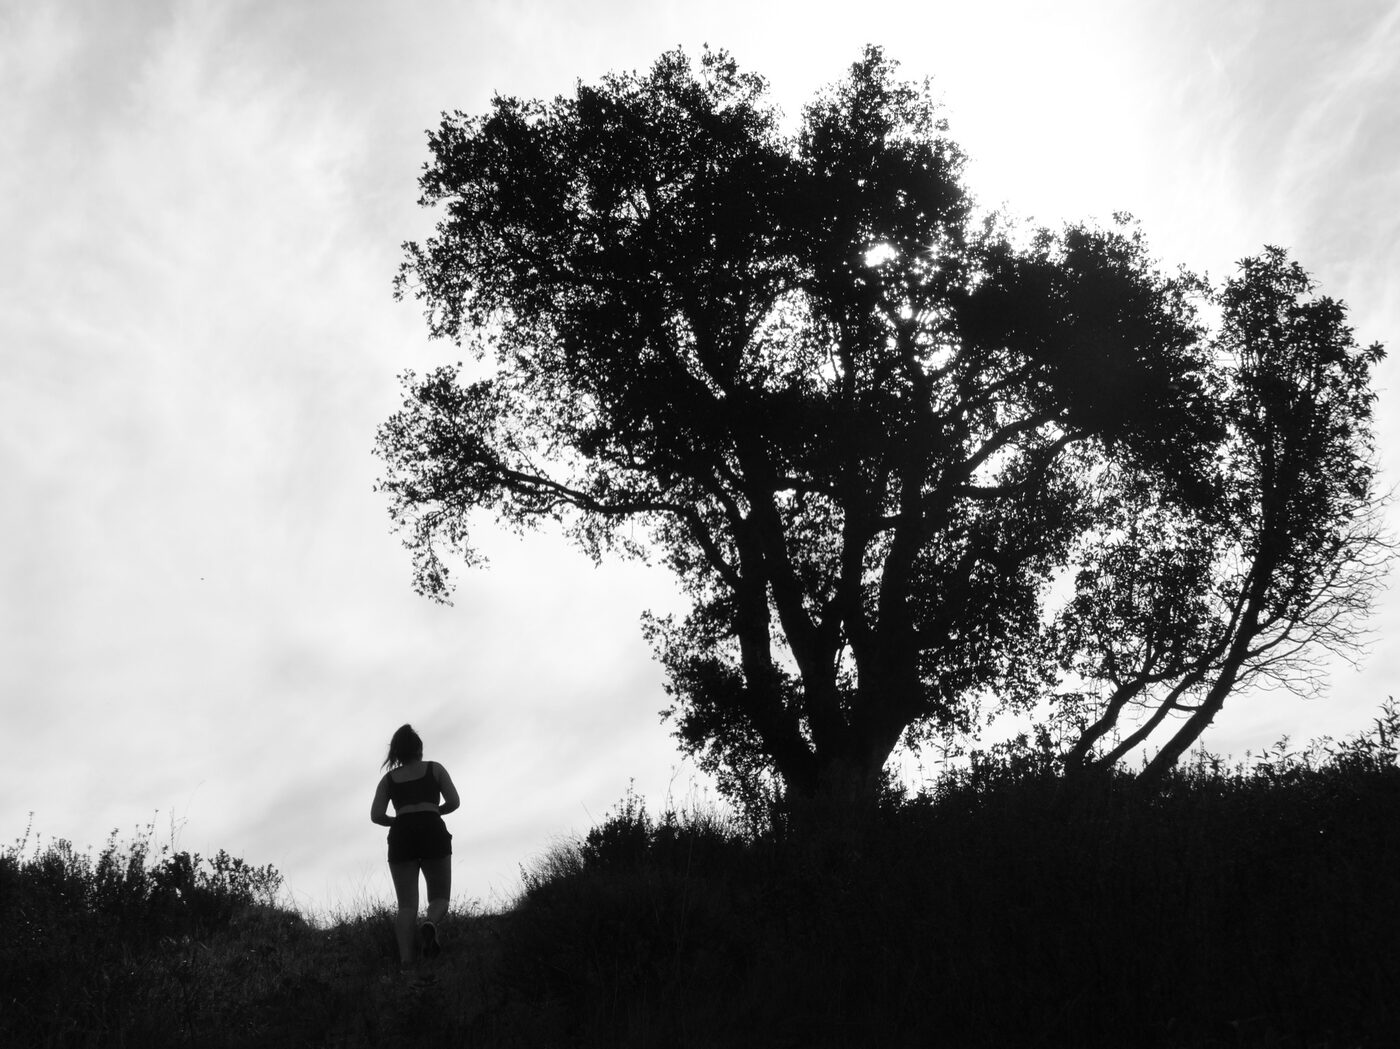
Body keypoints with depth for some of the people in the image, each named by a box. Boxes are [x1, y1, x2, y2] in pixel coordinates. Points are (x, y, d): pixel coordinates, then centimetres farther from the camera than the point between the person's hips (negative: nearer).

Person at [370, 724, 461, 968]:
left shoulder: (389, 778, 18)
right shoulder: (434, 769, 15)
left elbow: (376, 815, 7)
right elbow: (454, 802, 5)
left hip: (401, 837, 2)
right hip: (432, 833, -2)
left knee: (406, 905, 2)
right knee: (440, 897, 7)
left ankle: (406, 962, -17)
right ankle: (430, 924, -28)